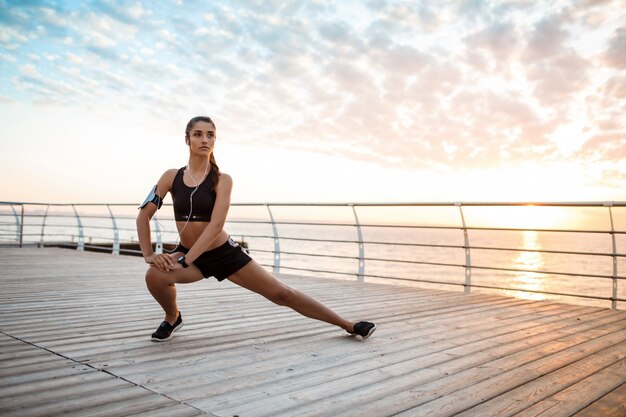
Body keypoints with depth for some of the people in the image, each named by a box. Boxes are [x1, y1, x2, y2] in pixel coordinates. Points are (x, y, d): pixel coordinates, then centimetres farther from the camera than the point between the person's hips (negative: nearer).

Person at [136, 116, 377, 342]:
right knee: (155, 276, -30)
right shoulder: (172, 177, -4)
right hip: (189, 253, 2)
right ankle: (172, 318, 4)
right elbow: (144, 215, -2)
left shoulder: (222, 180, -12)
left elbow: (216, 225, -22)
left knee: (282, 294, -2)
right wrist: (148, 254, -14)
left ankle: (348, 325, 9)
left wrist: (184, 261, -28)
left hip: (225, 253, -2)